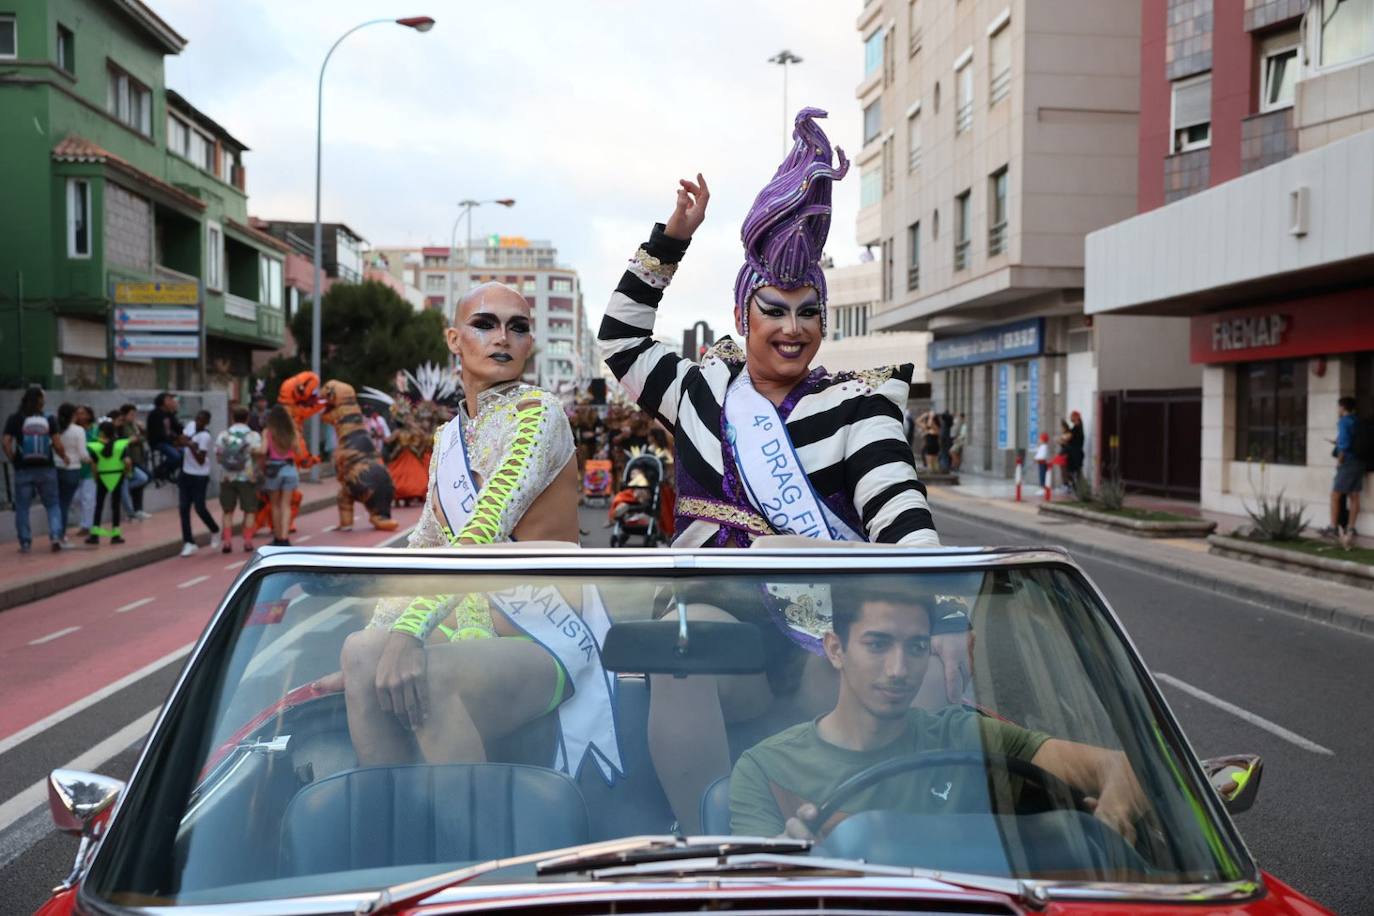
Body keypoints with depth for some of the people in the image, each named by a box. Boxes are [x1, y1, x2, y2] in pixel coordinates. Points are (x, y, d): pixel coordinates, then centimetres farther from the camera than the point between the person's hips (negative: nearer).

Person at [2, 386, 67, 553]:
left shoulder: (15, 419, 0)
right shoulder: (48, 419, -1)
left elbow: (6, 442, -8)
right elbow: (57, 445, -5)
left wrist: (13, 459, 3)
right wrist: (64, 456, 12)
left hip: (23, 469, 0)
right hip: (46, 468, 0)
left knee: (22, 507, 9)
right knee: (52, 504, 10)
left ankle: (25, 543, 11)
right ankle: (56, 536, -6)